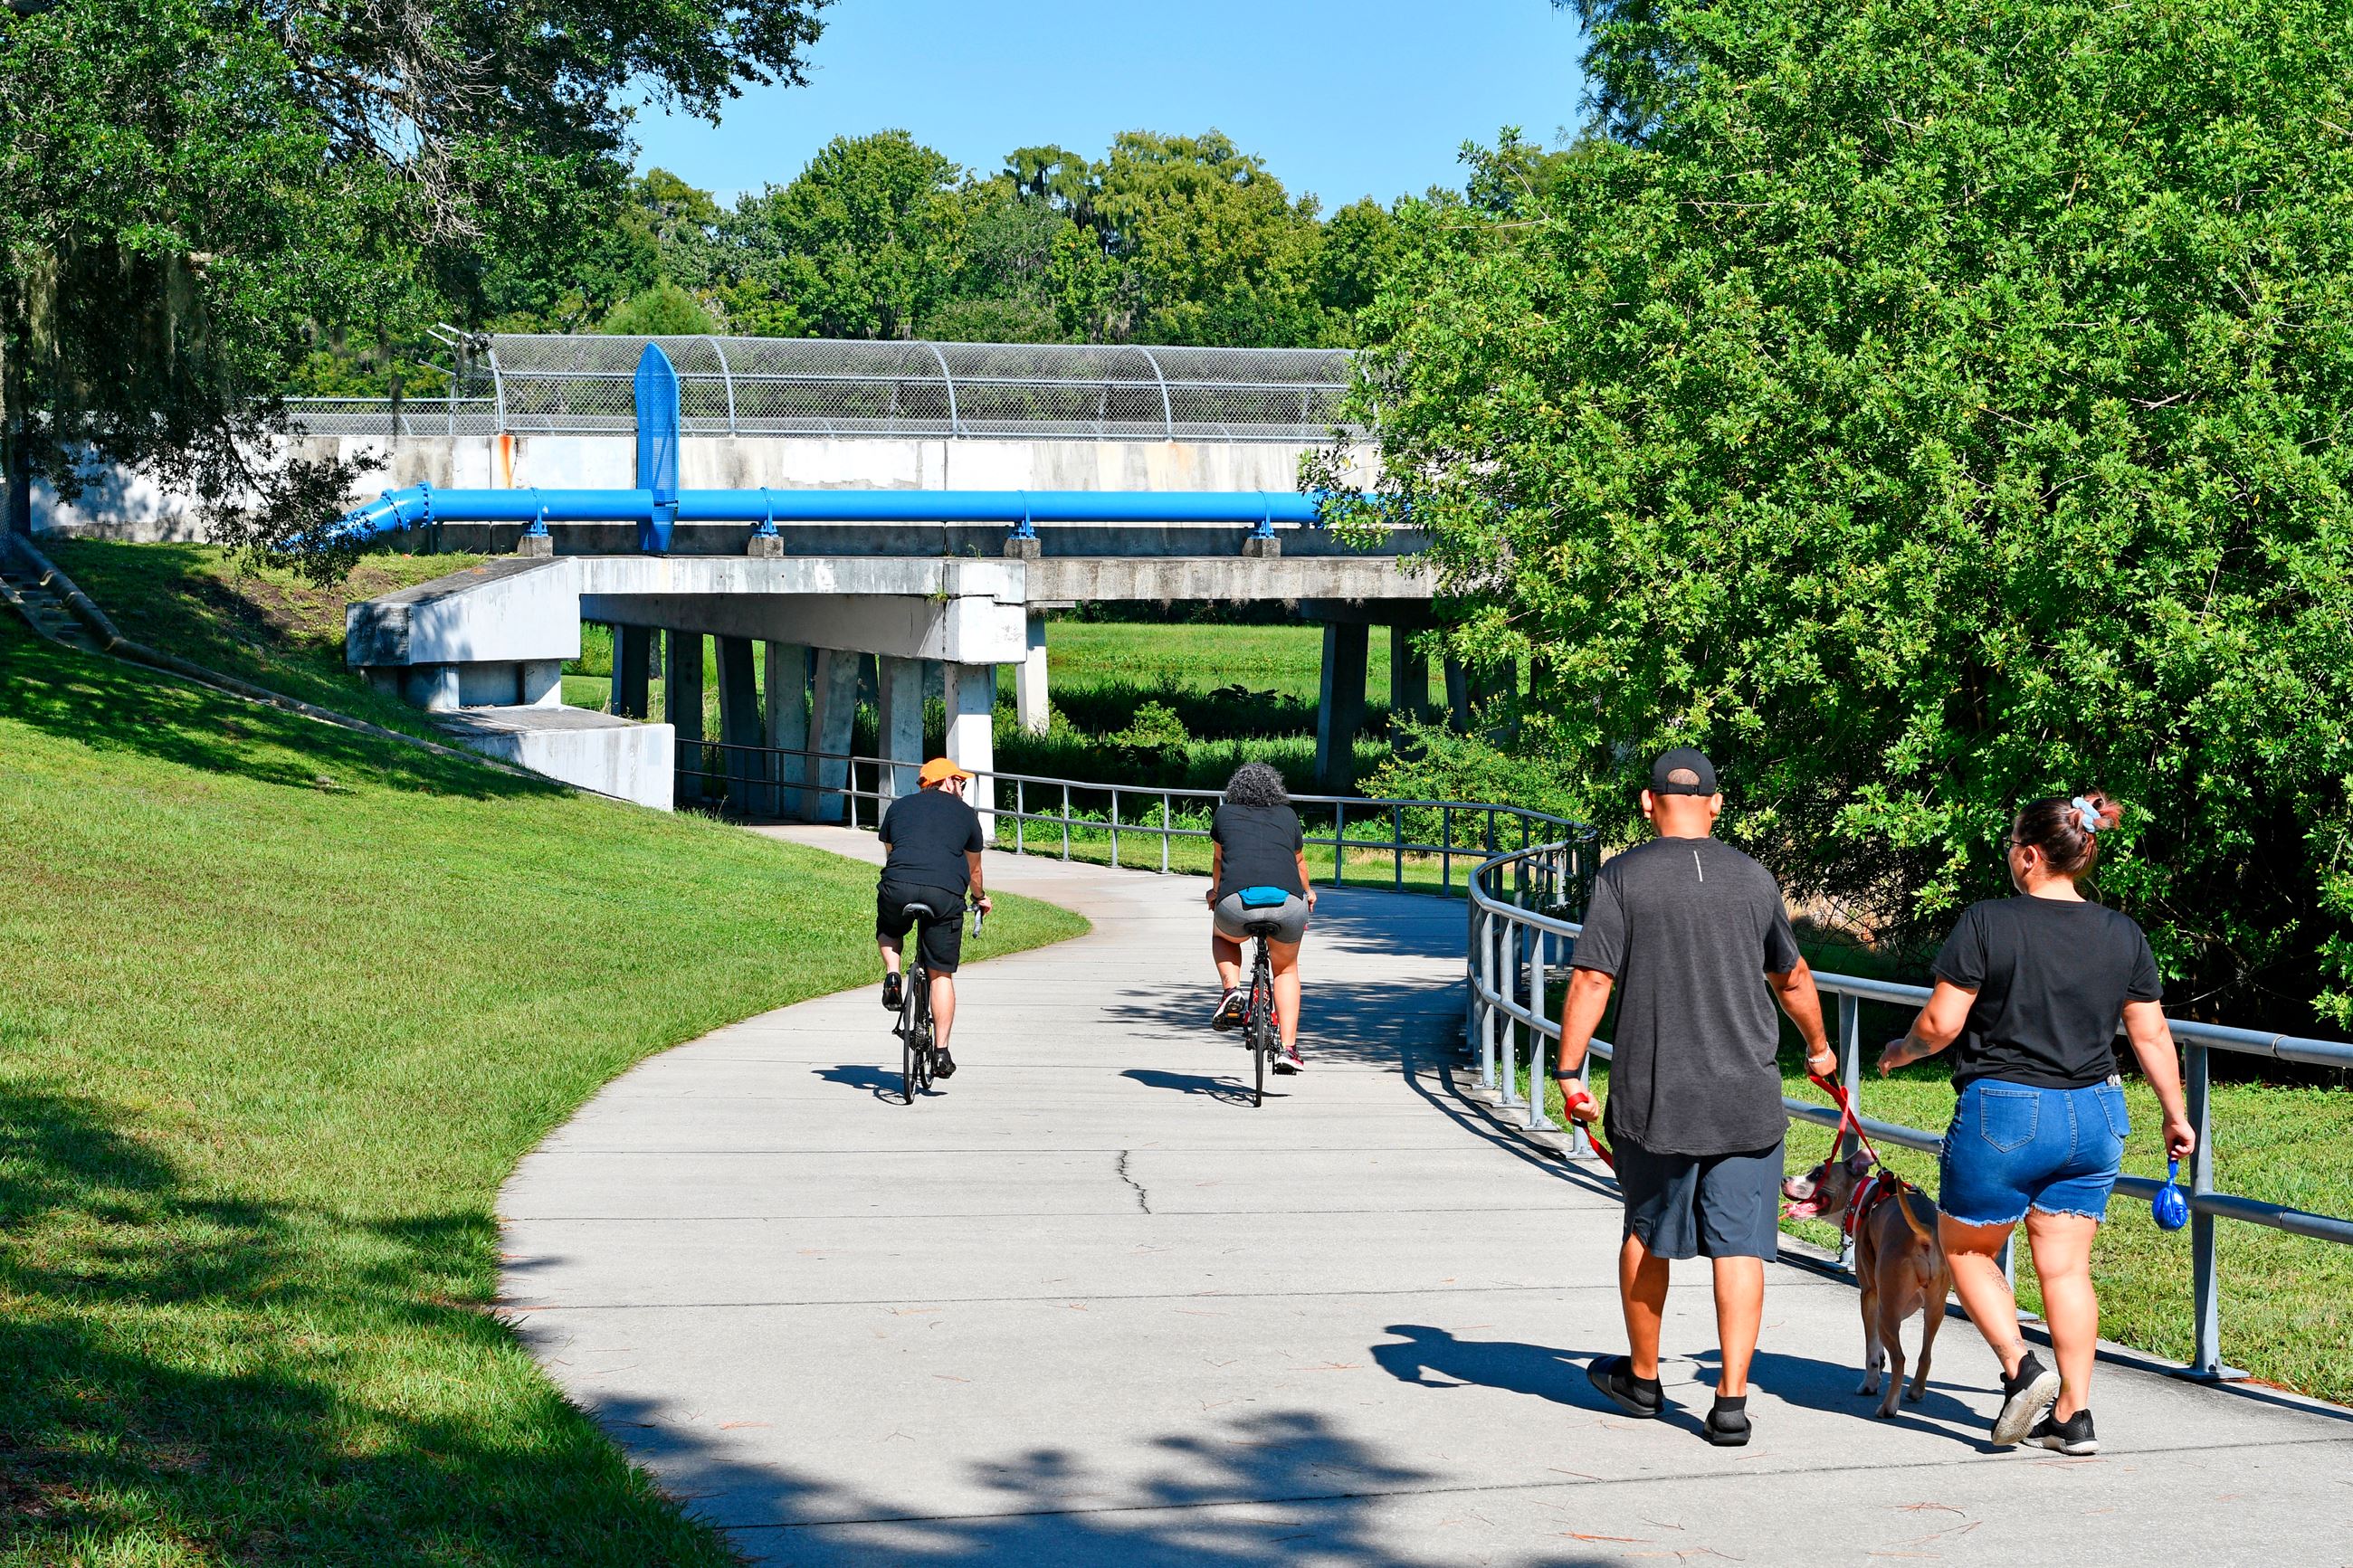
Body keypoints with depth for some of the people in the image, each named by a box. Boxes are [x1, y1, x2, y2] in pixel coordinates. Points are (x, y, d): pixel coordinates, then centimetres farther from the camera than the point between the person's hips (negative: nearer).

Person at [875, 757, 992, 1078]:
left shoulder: (899, 806, 24)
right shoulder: (965, 813, 21)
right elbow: (973, 867, 33)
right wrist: (980, 897, 52)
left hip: (897, 887, 1)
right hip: (946, 893, -1)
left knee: (888, 929, 35)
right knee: (942, 975, 7)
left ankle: (892, 975, 7)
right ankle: (942, 1053, 4)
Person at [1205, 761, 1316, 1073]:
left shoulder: (1224, 814, 21)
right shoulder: (1288, 816, 22)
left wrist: (1216, 891, 58)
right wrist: (1307, 892, 58)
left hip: (1237, 902, -1)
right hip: (1289, 904, 1)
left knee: (1222, 936, 35)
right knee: (1286, 968, 27)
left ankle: (1231, 990, 9)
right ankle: (1289, 1048, 18)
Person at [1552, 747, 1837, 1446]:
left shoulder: (1622, 877, -4)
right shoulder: (1753, 878, 6)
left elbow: (1591, 979, -11)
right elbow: (1793, 978, 20)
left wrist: (1571, 1072, -4)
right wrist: (1818, 1046, 37)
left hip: (1653, 1097, -1)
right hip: (1747, 1099, 1)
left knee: (1646, 1233, 17)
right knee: (1739, 1245, 2)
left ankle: (1642, 1378, 31)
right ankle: (1731, 1400, -3)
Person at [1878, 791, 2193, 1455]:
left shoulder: (1987, 923, -11)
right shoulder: (2124, 935, 3)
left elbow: (1939, 1023, -10)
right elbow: (2151, 1035, 7)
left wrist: (1901, 1051, 10)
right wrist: (2176, 1116, 18)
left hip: (2003, 1112, -5)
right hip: (2094, 1117, 5)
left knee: (1965, 1250, 15)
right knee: (2065, 1266, 10)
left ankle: (2021, 1368, -2)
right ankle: (2074, 1416, 8)